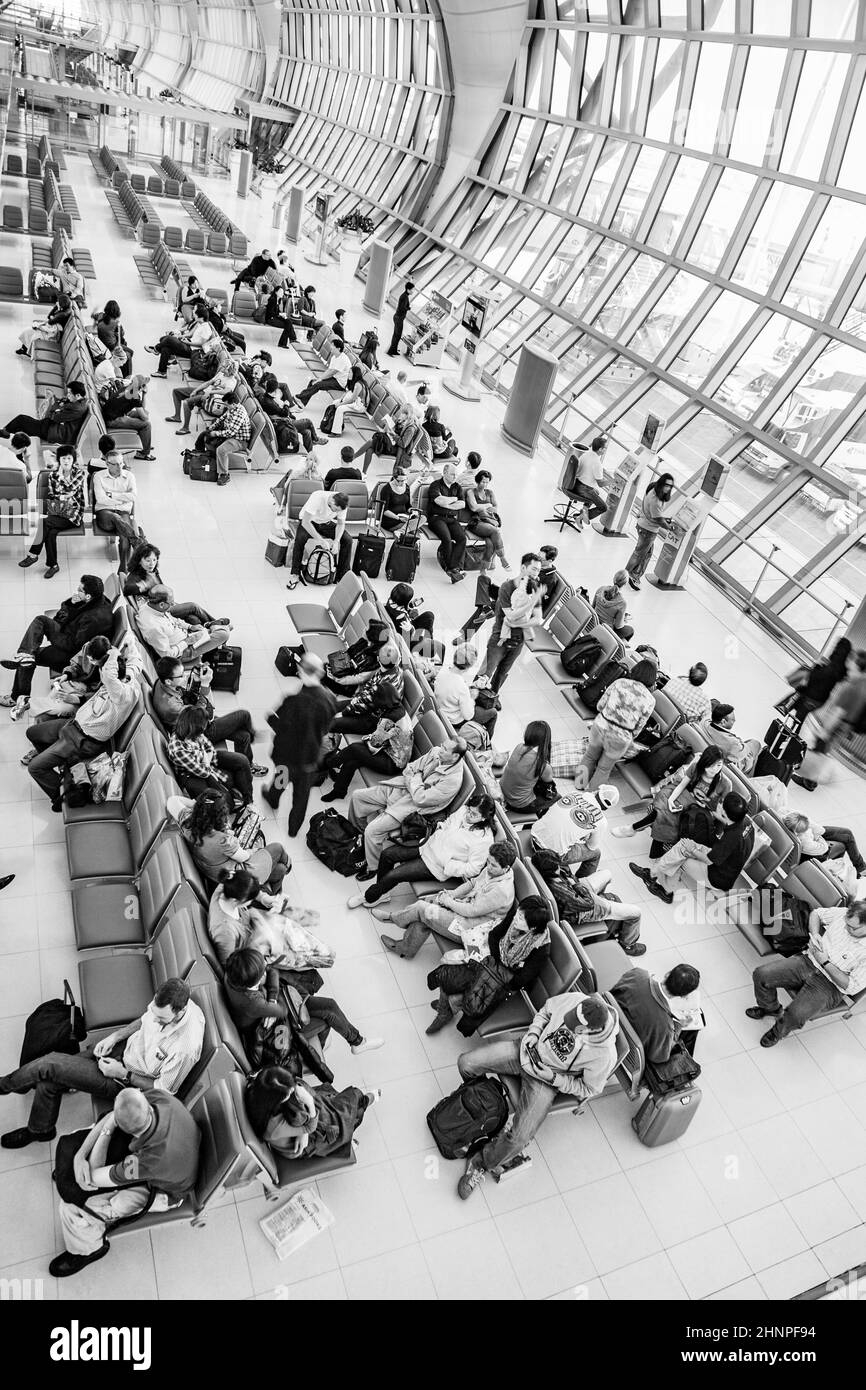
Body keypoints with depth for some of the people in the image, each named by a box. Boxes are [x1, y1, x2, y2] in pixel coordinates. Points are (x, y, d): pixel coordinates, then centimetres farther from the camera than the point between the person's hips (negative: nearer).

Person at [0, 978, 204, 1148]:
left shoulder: (185, 1048, -37)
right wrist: (115, 1036, -5)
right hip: (124, 1047, 6)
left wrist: (123, 1074, -18)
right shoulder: (163, 1003, -19)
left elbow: (163, 1091, -19)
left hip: (127, 1083, -6)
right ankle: (40, 1130, 33)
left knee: (48, 1066, -9)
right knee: (48, 1082, 4)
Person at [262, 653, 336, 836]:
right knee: (302, 794, 22)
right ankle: (294, 828, 41)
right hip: (311, 757, 2)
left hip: (288, 754, -2)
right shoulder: (329, 699, -21)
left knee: (281, 780, 32)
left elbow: (278, 725, -23)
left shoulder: (294, 699, -34)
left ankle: (272, 798, 63)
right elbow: (325, 728, -6)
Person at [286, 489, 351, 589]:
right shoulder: (317, 498, -35)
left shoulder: (342, 505, -22)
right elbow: (305, 522, -35)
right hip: (309, 522, -4)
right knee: (300, 538, -35)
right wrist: (321, 540, -38)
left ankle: (341, 576, -8)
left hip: (327, 523, 4)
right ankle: (295, 575, -23)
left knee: (347, 540, -17)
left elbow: (341, 524, -8)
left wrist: (336, 541, -25)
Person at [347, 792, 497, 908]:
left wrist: (448, 864, -21)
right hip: (429, 846, 7)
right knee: (387, 854, -3)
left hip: (437, 867, -7)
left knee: (393, 875, -11)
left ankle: (370, 897, 18)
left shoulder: (484, 839, -24)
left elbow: (473, 868, -19)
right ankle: (383, 891, 19)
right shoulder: (463, 811, -4)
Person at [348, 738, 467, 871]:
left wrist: (416, 778, -15)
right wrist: (411, 781, -13)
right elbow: (409, 768, 5)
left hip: (412, 805, -7)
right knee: (357, 796, 9)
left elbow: (420, 799, -25)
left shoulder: (453, 780, -27)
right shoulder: (436, 752, -7)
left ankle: (372, 867, 8)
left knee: (372, 830, -17)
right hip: (400, 786, 7)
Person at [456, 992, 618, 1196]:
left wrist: (554, 1078, -17)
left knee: (519, 1138, -19)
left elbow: (588, 1090, -10)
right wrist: (533, 1034, -13)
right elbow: (545, 1010, 1)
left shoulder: (604, 1055, -28)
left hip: (545, 1082, -3)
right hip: (530, 1050, 4)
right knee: (466, 1063, -5)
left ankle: (482, 1164, 14)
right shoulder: (573, 1000, -22)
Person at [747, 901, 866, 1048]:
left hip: (829, 985, -5)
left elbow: (851, 987, -19)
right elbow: (816, 914, 11)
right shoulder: (844, 914, -10)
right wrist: (814, 935, -8)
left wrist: (825, 962, -22)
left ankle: (779, 1032, 13)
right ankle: (771, 1008, 24)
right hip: (808, 961, 5)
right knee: (761, 974, -10)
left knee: (795, 1016, -26)